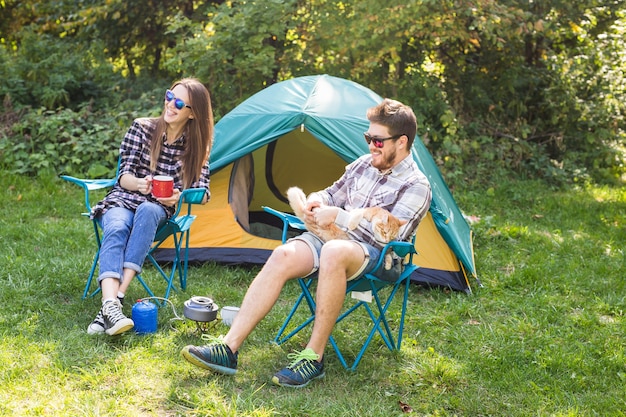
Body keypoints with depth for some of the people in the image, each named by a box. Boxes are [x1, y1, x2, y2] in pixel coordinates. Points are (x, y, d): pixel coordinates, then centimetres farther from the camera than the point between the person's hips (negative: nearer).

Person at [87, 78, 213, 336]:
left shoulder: (196, 146, 3)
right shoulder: (142, 128, 0)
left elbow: (202, 191, 0)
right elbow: (124, 176, -4)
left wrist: (180, 196, -23)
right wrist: (139, 184, -28)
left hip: (157, 209, 0)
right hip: (122, 200, 0)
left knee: (147, 211, -38)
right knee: (117, 228, -37)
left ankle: (115, 299, -44)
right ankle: (110, 305, -55)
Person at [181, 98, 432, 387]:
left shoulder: (416, 187, -7)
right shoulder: (364, 164, 14)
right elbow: (332, 194, 25)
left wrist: (337, 215, -17)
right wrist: (317, 201, 0)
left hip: (373, 255, -6)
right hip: (332, 238, 6)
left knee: (334, 252, -41)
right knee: (282, 255, -24)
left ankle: (313, 358, -31)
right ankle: (228, 348, -28)